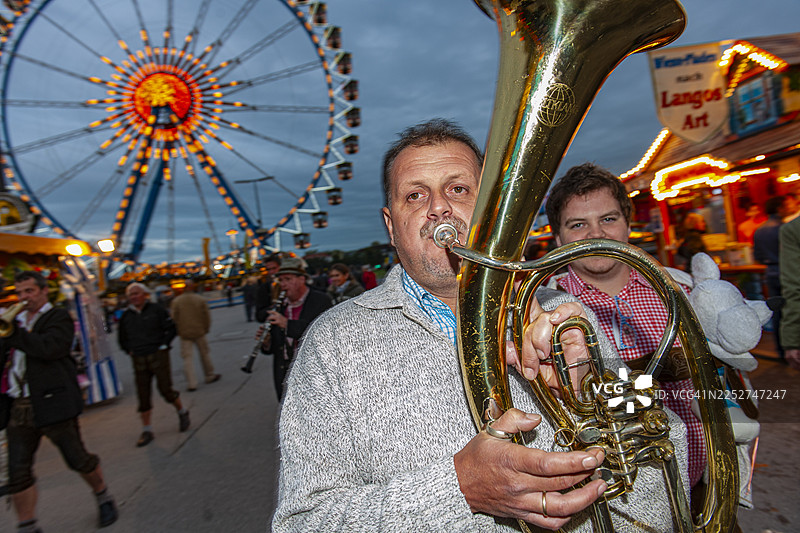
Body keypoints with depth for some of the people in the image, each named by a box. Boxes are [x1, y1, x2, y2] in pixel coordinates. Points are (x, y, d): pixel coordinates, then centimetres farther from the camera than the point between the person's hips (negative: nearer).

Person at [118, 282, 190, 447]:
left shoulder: (156, 310, -4)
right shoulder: (126, 316, 7)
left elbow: (171, 328, -1)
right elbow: (122, 339, 20)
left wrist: (163, 345, -7)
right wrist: (130, 352, 9)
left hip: (159, 356, -4)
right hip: (139, 360, 4)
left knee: (165, 389, -5)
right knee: (143, 396, 5)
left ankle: (182, 412, 22)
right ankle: (146, 431, 15)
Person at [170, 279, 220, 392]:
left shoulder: (176, 301, -3)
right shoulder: (201, 299, -3)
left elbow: (174, 318, -3)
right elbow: (206, 316, -3)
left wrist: (178, 331, 9)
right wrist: (206, 329, 9)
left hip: (184, 333, 0)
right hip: (199, 332, 0)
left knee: (187, 358, 2)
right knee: (204, 354, 14)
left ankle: (191, 384, -3)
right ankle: (210, 376, 26)